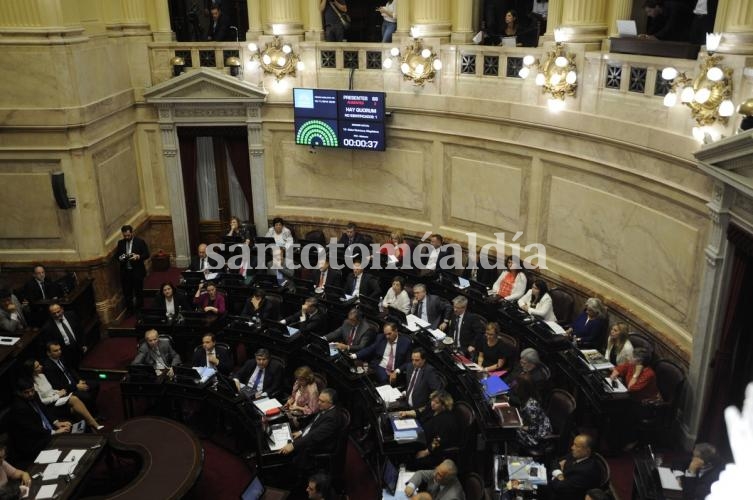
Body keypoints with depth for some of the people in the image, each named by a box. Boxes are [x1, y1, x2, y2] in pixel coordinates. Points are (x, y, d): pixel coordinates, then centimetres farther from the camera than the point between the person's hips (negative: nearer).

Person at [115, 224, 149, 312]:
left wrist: (138, 256, -23)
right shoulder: (120, 243, 8)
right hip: (125, 272, 3)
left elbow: (146, 254, -5)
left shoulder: (140, 241, -4)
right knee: (127, 292, 7)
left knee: (139, 291, 7)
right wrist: (120, 258, -12)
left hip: (137, 271, -3)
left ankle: (139, 310, 20)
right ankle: (129, 310, 19)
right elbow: (116, 256, 10)